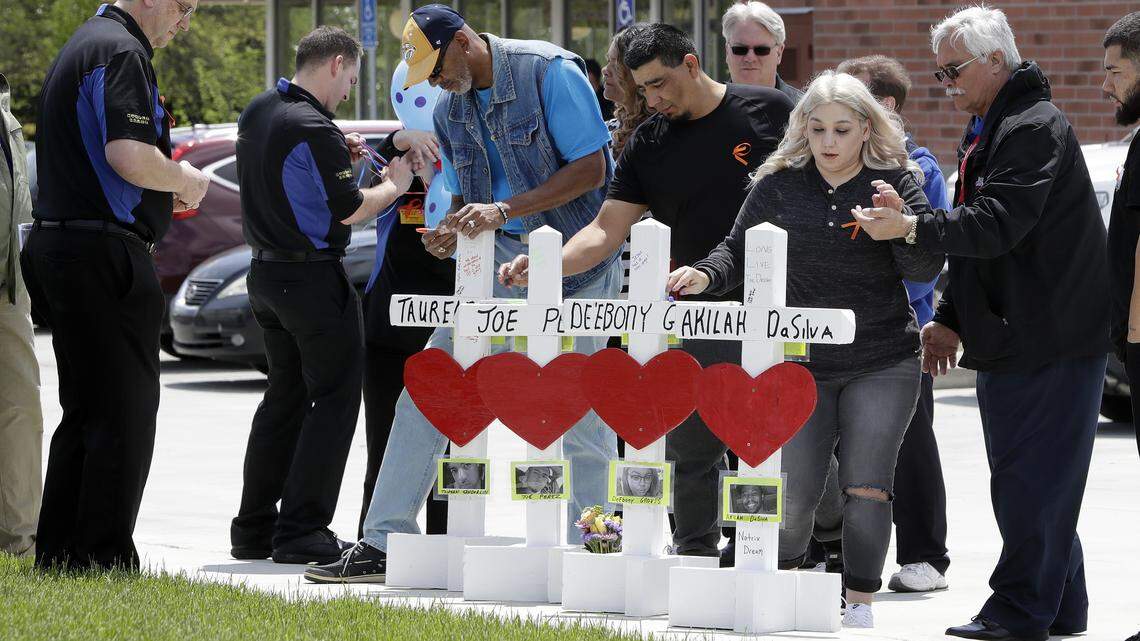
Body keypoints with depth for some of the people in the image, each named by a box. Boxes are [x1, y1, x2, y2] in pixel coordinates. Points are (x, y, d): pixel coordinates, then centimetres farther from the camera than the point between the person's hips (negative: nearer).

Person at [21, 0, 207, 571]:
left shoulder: (82, 47, 20)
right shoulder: (120, 52, -13)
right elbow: (131, 158, -24)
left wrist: (167, 188, 16)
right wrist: (185, 179, -6)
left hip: (59, 244, 10)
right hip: (104, 252, -10)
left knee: (85, 412, 15)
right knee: (123, 416, -6)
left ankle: (57, 556, 16)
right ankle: (107, 561, -5)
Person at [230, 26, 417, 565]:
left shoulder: (257, 112, 8)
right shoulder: (314, 131, -20)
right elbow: (349, 212, -15)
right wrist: (394, 184, 1)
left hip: (265, 274, 9)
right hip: (312, 277, -9)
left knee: (285, 395, 17)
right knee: (335, 398, -1)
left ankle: (254, 529, 16)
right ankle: (302, 531, -6)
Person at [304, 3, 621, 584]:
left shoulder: (549, 72, -13)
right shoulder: (451, 110, 9)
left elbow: (591, 167, -17)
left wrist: (505, 210, -23)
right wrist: (451, 230, -5)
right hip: (498, 258, 7)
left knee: (577, 418, -6)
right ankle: (384, 543, 2)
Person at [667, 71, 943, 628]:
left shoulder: (896, 181, -1)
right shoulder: (780, 184, 3)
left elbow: (926, 269, -6)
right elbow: (740, 251, 9)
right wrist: (705, 275, -12)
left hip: (881, 365, -1)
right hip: (801, 363, 1)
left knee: (865, 487, -9)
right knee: (792, 495, -2)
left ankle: (860, 603, 2)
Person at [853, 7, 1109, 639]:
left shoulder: (1035, 129, -15)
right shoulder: (985, 131, 19)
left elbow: (997, 225, -26)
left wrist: (913, 227, -33)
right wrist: (950, 318, 18)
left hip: (1050, 337, -11)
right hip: (1013, 337, 11)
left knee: (1030, 478, -9)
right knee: (1024, 477, 13)